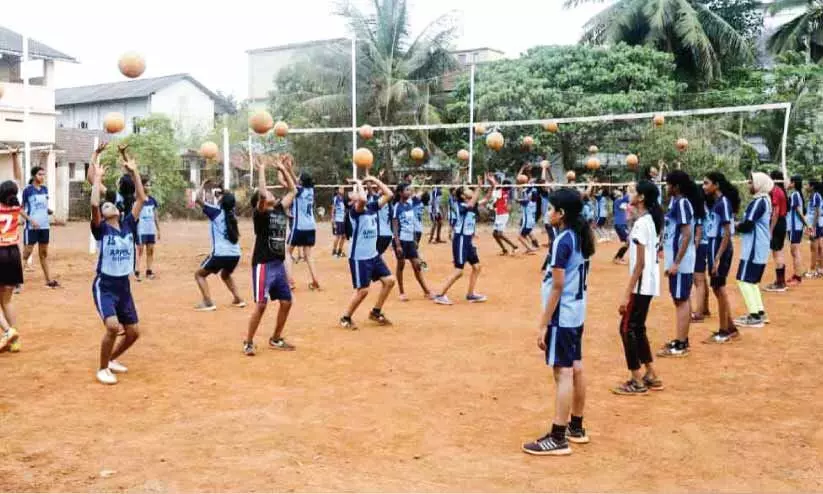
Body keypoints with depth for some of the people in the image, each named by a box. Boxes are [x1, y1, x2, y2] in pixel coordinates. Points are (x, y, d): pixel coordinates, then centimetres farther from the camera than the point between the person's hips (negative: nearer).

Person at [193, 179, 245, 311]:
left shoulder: (216, 211, -1)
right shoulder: (231, 214, 15)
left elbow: (198, 199, -1)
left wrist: (203, 184, 12)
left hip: (220, 254, -6)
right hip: (235, 254, 6)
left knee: (199, 274, 11)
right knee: (225, 275, 34)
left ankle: (208, 303, -4)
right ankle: (238, 299, 24)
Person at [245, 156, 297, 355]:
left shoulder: (280, 209, 11)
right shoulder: (260, 213, -8)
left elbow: (293, 190, 18)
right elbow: (262, 193, -26)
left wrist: (283, 168, 15)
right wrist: (261, 170, -16)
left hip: (279, 264, 7)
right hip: (263, 264, -7)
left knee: (286, 302, 9)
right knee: (261, 304, -10)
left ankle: (275, 340, 23)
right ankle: (248, 342, 3)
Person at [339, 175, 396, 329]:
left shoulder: (372, 207, 7)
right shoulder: (354, 210, -14)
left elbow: (389, 194, 8)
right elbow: (362, 200, -36)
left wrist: (374, 180, 3)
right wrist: (358, 184, -19)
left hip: (373, 255, 8)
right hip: (359, 257, -8)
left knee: (389, 280, 8)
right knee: (363, 290, -6)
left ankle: (376, 312, 23)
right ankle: (345, 318, 13)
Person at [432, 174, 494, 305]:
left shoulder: (473, 205, 10)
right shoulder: (461, 205, -14)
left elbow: (485, 199, 17)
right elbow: (471, 204, -34)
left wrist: (492, 185, 4)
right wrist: (479, 187, -33)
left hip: (468, 240, 9)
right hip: (461, 239, -9)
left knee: (476, 266, 11)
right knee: (458, 271, -10)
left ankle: (471, 294, 20)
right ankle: (440, 295, -5)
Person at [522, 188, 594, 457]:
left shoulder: (562, 241, -17)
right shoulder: (580, 237, 9)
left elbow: (557, 286, -20)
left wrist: (543, 324, -17)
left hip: (561, 316, -9)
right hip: (577, 313, 9)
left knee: (563, 373, -7)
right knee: (575, 369, 15)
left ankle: (558, 438, -3)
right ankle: (576, 427, 26)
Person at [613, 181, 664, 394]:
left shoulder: (641, 223, -18)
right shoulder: (650, 220, 10)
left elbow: (640, 263, -20)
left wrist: (627, 294, -19)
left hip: (641, 285, -10)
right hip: (649, 284, 10)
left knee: (627, 329, -1)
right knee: (637, 329, 17)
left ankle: (637, 382, 5)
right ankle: (651, 376, 23)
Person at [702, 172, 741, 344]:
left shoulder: (724, 202, -15)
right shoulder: (716, 202, 11)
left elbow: (727, 233, -19)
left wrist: (718, 258, -23)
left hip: (721, 249, -9)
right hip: (715, 247, 9)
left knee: (719, 288, -1)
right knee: (718, 288, 14)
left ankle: (724, 332, 8)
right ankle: (730, 328, 24)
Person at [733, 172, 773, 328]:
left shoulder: (758, 202, -17)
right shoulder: (766, 200, 14)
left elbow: (748, 225, -22)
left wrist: (738, 226, -3)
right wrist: (742, 225, 6)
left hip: (753, 250, -10)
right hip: (760, 249, 10)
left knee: (744, 280, -6)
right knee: (752, 281, 17)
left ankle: (754, 316, -6)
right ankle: (760, 313, 19)